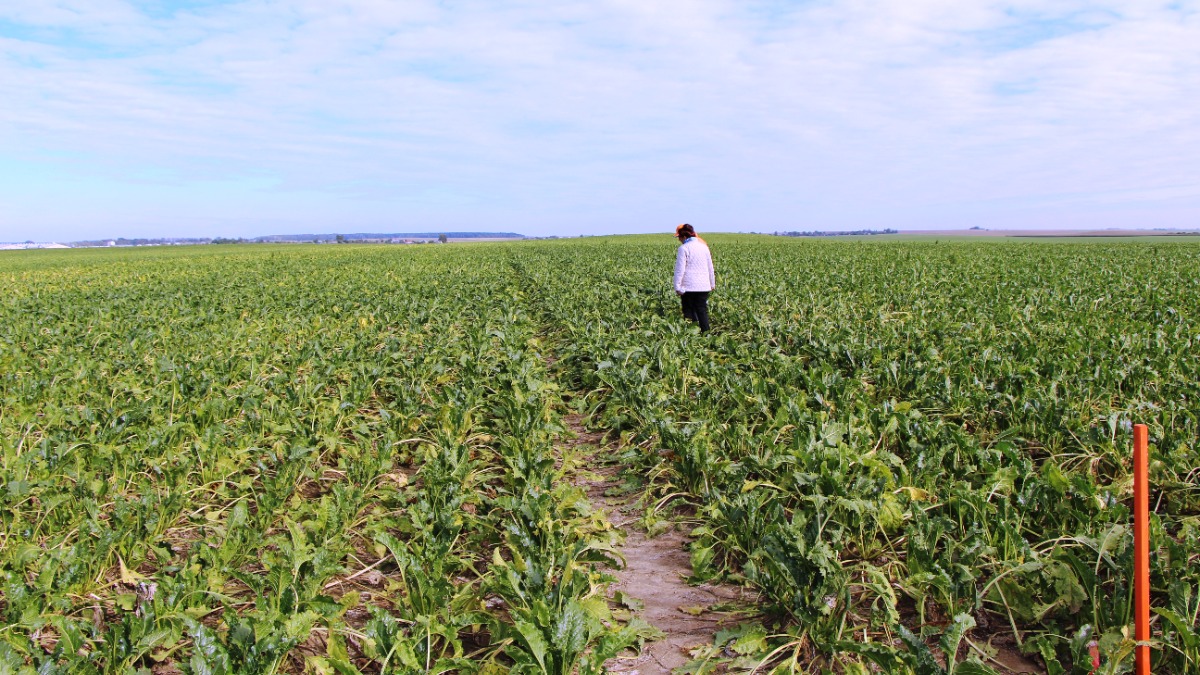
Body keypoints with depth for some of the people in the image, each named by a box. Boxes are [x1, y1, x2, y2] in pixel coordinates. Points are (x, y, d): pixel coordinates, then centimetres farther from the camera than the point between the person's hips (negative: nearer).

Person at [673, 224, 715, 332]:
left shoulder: (683, 248, -9)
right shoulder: (704, 246, 10)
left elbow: (680, 269, -11)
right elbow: (710, 267, 17)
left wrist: (677, 287, -8)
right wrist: (712, 283, 27)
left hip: (688, 286, -5)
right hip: (704, 286, 5)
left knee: (689, 311, 3)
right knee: (702, 310, 8)